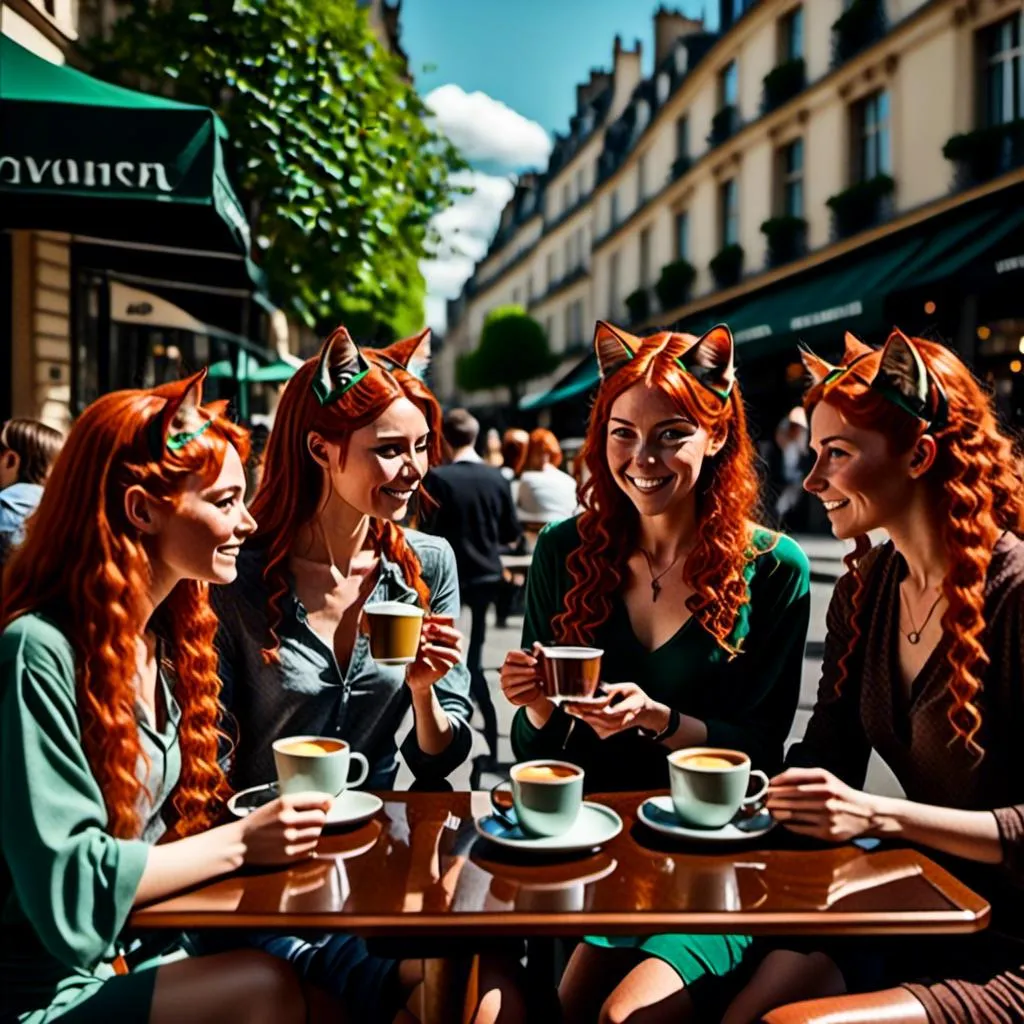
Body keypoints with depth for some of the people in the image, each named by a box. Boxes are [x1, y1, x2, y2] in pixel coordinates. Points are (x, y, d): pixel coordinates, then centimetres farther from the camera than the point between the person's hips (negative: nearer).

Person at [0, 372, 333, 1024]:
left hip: (148, 949, 6)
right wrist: (241, 843, -18)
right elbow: (65, 883, -21)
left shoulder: (167, 635, 5)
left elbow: (173, 820, 8)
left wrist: (266, 823, -8)